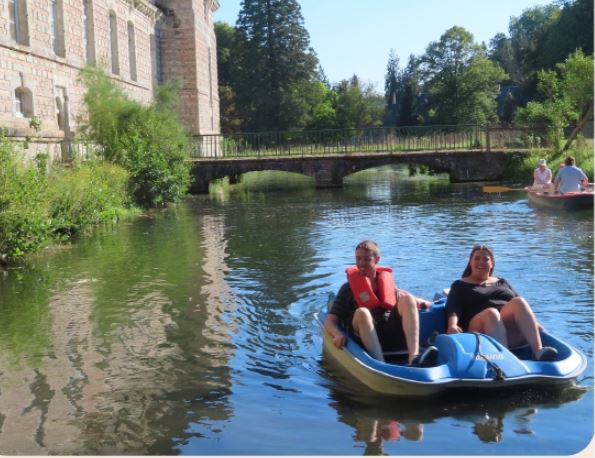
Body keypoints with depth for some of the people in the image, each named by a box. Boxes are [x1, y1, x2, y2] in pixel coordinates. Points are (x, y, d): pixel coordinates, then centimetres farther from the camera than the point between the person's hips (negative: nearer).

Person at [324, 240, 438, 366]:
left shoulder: (386, 280, 18)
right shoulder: (349, 288, 8)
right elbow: (330, 320, 1)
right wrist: (338, 334, -20)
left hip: (393, 334, 3)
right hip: (365, 338, -3)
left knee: (406, 299, -17)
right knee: (362, 312, -31)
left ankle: (414, 357, -37)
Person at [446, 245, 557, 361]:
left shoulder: (502, 283, 31)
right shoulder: (460, 285, 20)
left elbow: (519, 304, 19)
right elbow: (453, 308, 2)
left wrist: (533, 323, -1)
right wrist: (452, 325, -20)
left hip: (510, 327, 3)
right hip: (482, 331, -3)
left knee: (518, 302, -27)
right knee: (491, 313, -36)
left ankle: (538, 351, -44)